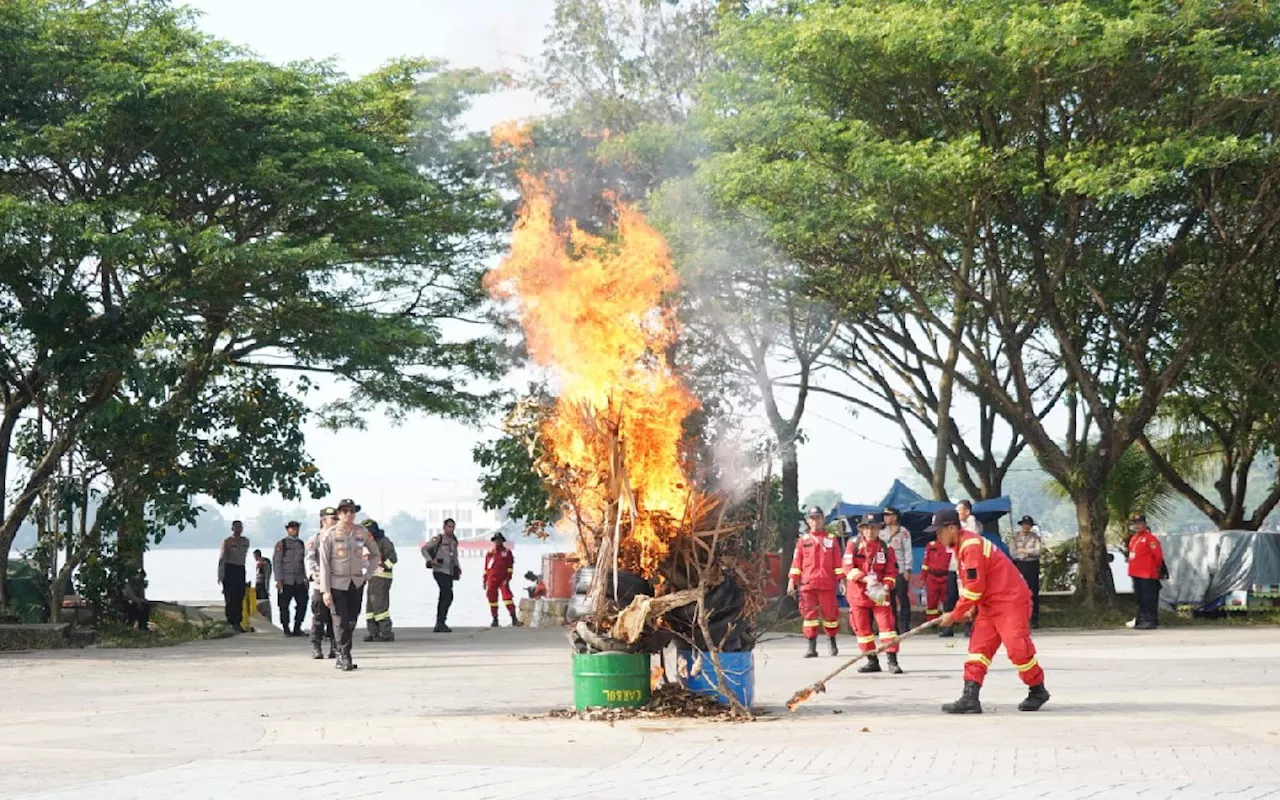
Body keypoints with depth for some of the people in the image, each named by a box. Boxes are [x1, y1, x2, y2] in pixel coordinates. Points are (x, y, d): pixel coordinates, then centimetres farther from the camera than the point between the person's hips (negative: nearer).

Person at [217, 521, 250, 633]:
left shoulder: (246, 541, 11)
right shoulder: (227, 542, -6)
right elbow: (222, 558, -9)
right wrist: (221, 575, -14)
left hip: (241, 569, 6)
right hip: (229, 569, -6)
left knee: (240, 597, 5)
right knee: (231, 598, -7)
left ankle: (238, 622, 10)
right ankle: (231, 622, -4)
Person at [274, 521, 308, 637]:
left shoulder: (301, 544, 13)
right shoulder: (281, 544, -2)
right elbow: (277, 563, -5)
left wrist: (305, 578, 16)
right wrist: (279, 580, -11)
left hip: (299, 581, 4)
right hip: (286, 582, -4)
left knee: (302, 603, -1)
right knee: (284, 606, 1)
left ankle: (297, 628, 10)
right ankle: (286, 629, 10)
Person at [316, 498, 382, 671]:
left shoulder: (362, 533, 3)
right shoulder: (329, 534, -8)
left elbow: (376, 555, 18)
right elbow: (324, 564, -8)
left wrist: (367, 575, 6)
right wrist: (325, 591, -13)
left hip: (356, 584, 4)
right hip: (337, 584, -4)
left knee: (352, 621, 7)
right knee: (341, 621, -10)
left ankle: (341, 657, 21)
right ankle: (345, 657, -2)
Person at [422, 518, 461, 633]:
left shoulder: (454, 541, 15)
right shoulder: (438, 539, -7)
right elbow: (424, 548, -8)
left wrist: (457, 568, 13)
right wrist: (430, 560, -20)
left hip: (449, 572, 8)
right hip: (440, 571, -8)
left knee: (444, 598, 10)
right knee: (448, 596, -18)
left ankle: (439, 625, 15)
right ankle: (441, 622, -17)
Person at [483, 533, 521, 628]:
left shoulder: (507, 552, 4)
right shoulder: (489, 553, 11)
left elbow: (510, 566, 0)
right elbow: (486, 568, 15)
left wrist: (508, 578, -9)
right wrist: (485, 580, 12)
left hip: (503, 580, -3)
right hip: (492, 580, 3)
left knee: (507, 597, -15)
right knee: (492, 599, 5)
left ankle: (514, 619, -17)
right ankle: (495, 620, 16)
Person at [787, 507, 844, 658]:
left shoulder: (830, 539, 11)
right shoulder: (803, 540, 13)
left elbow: (837, 561, 9)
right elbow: (796, 562, 10)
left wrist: (842, 580, 2)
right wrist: (792, 581, 2)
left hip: (827, 584, -1)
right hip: (807, 583, 1)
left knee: (830, 612, 0)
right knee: (809, 614, -3)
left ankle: (831, 640, 22)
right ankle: (812, 646, 1)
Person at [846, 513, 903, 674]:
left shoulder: (886, 548, 1)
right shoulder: (853, 544, -2)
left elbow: (891, 572, 0)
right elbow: (848, 568, -10)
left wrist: (886, 587, -19)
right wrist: (866, 579, -22)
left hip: (880, 594, -1)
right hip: (858, 593, 1)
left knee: (886, 624, -11)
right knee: (862, 628, 5)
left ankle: (892, 661, -9)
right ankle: (872, 661, 17)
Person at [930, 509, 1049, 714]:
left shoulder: (971, 546, -20)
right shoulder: (962, 546, 12)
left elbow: (975, 588, -21)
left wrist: (954, 615, -12)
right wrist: (971, 608, 7)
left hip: (1010, 601, -10)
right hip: (989, 605, 10)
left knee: (1017, 648, -11)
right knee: (978, 647, 0)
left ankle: (1038, 691, 9)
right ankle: (970, 698, -7)